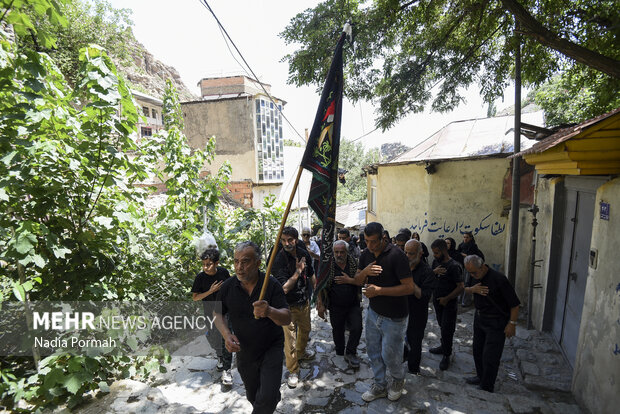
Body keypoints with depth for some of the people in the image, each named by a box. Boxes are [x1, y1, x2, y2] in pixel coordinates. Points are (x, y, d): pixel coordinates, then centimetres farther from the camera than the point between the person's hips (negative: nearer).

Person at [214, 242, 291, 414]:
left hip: (271, 348, -3)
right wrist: (226, 335, -13)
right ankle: (275, 397, 53)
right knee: (253, 396, 23)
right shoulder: (228, 287, -12)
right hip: (244, 352, 3)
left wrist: (270, 311, -46)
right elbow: (218, 313, 4)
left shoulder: (272, 285, -20)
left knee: (267, 399, -10)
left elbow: (287, 319, -24)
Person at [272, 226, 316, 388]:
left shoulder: (304, 254, -6)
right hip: (288, 305, -6)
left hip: (304, 301, 6)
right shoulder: (278, 260, -24)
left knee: (305, 330, 25)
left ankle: (301, 352, 52)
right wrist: (297, 272, -34)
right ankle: (293, 371, 23)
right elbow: (284, 289, -26)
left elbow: (311, 276, 10)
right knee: (290, 337, 1)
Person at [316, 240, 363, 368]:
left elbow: (362, 281, -7)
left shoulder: (354, 263, -7)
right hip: (335, 307, 0)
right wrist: (320, 304, -8)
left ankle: (350, 353, 19)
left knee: (357, 328, -5)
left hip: (353, 305, 1)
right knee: (338, 331, 14)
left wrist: (349, 280, -20)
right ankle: (339, 355, 38)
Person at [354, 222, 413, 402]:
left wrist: (379, 290, -26)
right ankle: (380, 386, 40)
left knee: (389, 356, 10)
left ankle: (398, 380, 42)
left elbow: (409, 287, -24)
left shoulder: (396, 255, -23)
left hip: (393, 317, -6)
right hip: (373, 312, 6)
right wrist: (364, 272, -19)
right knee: (373, 352, 17)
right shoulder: (366, 254, -2)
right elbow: (357, 280, 4)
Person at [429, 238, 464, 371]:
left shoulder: (454, 266, -20)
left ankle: (446, 355, 16)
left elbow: (460, 287, -19)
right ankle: (444, 347, 36)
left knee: (446, 330, 1)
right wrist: (434, 272, -16)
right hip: (437, 300, 6)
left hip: (449, 303, -6)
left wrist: (447, 298, -19)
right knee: (442, 326, 20)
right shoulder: (435, 262, 2)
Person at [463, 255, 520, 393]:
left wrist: (512, 323, -16)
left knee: (490, 357, 0)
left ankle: (486, 388, 16)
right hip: (479, 318, 7)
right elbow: (465, 288, 14)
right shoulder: (476, 276, -1)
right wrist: (472, 289, -9)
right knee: (477, 350, 18)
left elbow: (514, 303, -18)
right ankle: (481, 377, 38)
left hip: (496, 322, -7)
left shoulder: (498, 279, -24)